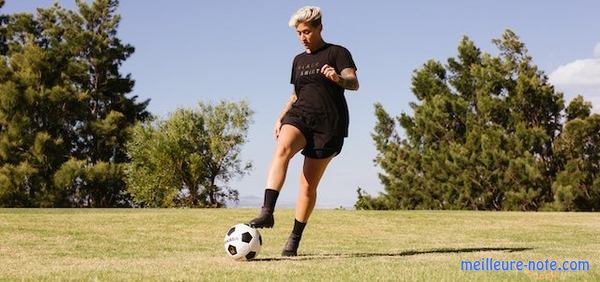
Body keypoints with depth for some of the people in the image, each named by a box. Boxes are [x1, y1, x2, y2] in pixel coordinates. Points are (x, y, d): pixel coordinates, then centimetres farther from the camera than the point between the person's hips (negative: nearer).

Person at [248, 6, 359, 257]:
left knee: (309, 185, -2)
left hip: (329, 123, -3)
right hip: (300, 116, 4)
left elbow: (354, 83, -13)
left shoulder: (337, 53, 1)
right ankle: (267, 212, -43)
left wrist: (338, 78, -36)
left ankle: (294, 240, 12)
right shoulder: (299, 60, 18)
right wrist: (281, 117, 12)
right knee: (282, 149, -31)